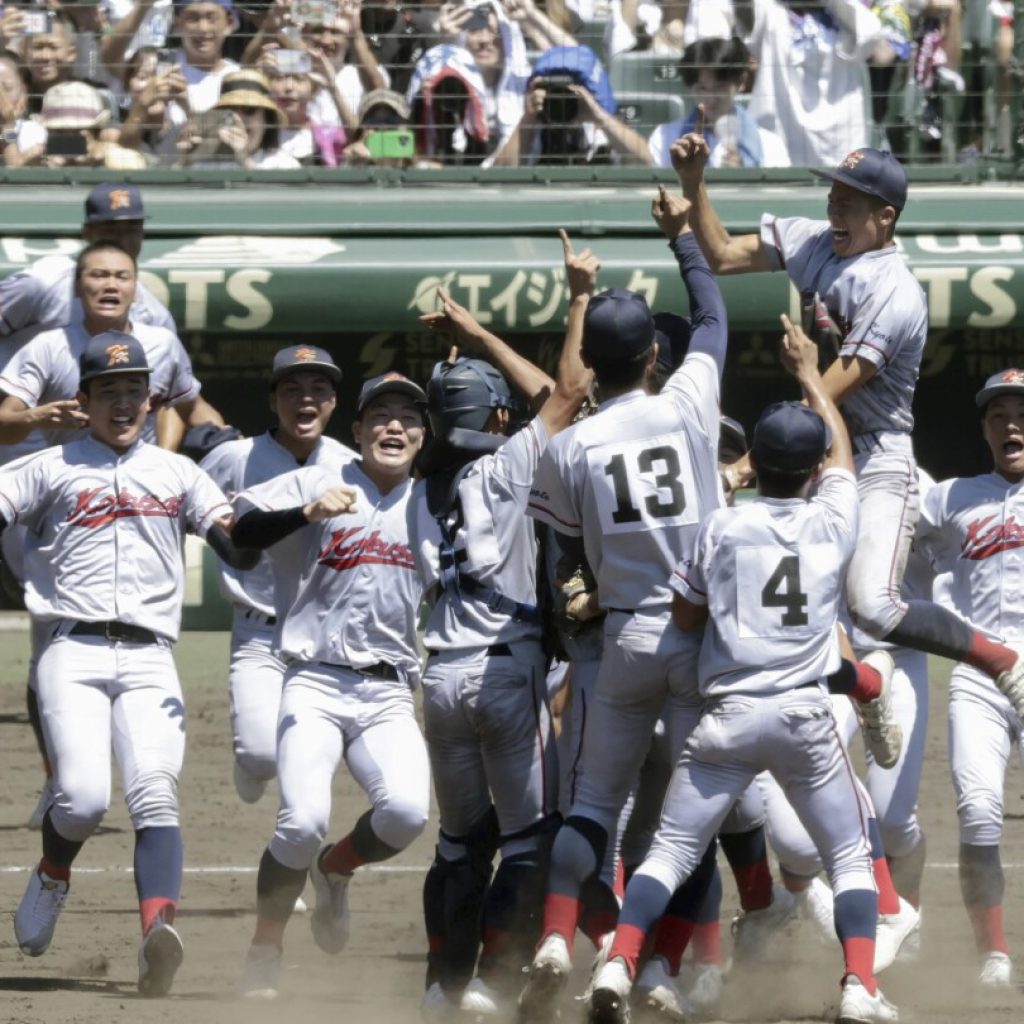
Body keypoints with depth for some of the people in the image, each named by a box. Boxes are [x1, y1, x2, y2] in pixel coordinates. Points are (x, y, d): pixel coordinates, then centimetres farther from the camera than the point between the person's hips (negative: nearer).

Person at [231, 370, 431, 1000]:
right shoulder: (315, 485, 2)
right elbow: (239, 534, -11)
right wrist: (309, 512, -28)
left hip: (390, 694, 3)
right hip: (316, 687, -3)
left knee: (407, 810, -22)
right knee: (304, 822, -22)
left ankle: (335, 871, 13)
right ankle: (265, 950, 2)